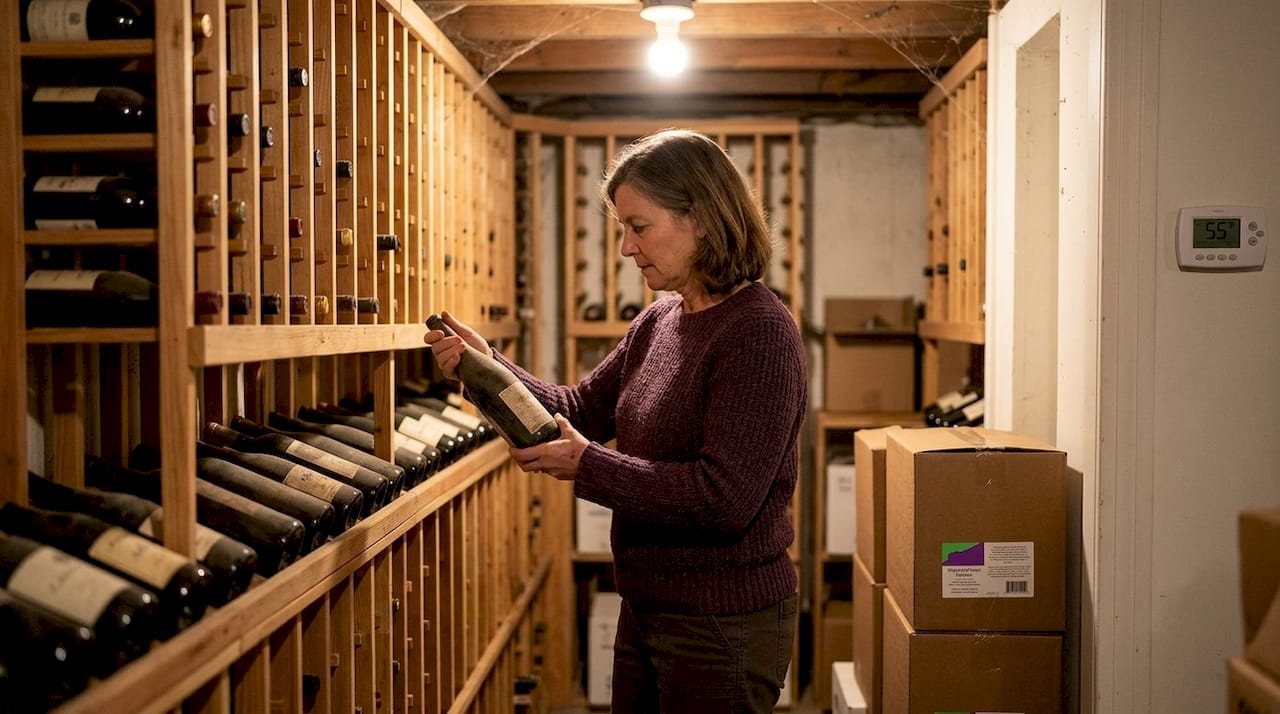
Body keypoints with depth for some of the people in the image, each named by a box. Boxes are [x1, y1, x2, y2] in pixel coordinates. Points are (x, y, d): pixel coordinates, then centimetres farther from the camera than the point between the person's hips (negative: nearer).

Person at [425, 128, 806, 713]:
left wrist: (586, 466, -21)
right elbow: (580, 411, 12)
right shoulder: (658, 321, 6)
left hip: (723, 626, -8)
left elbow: (725, 497, -26)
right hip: (647, 609, 8)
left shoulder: (759, 332, -20)